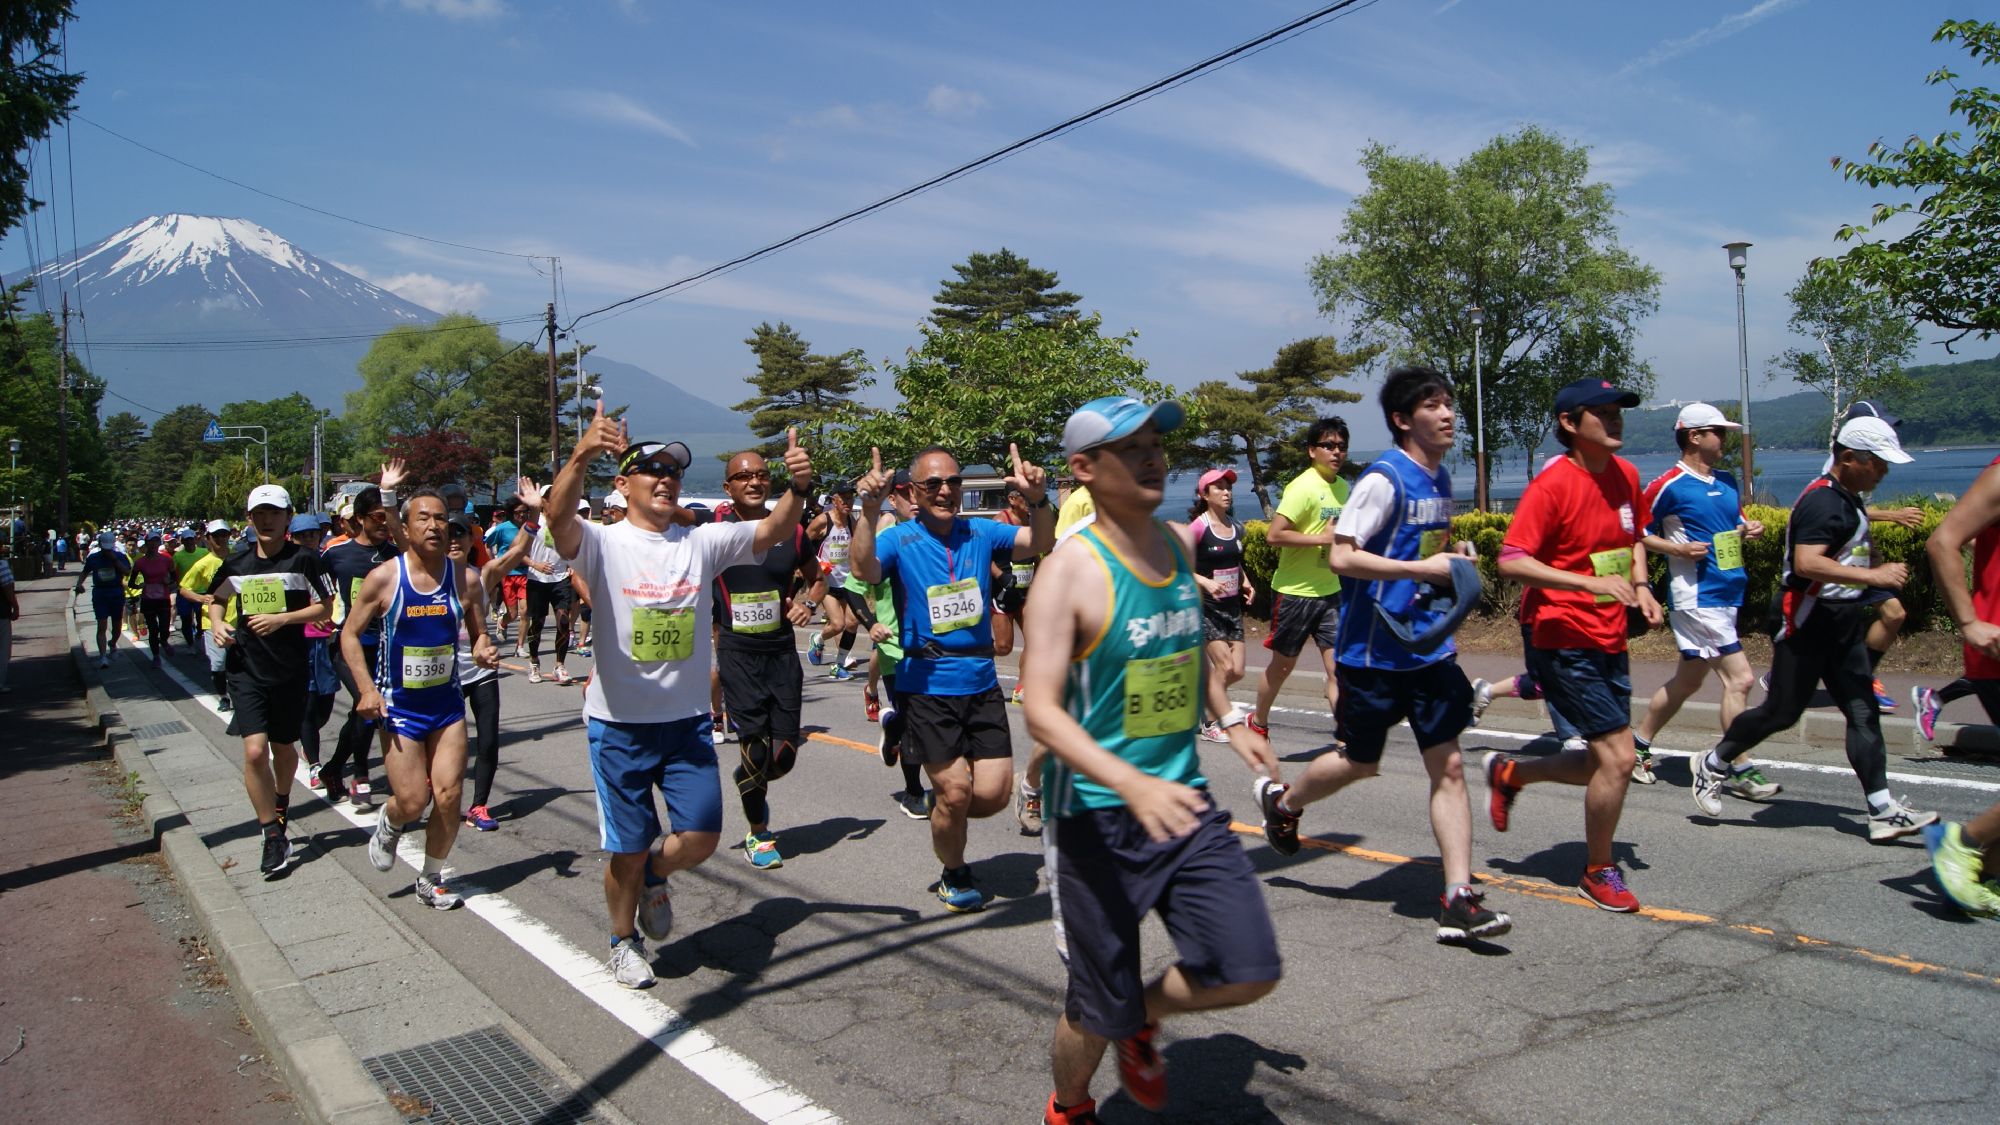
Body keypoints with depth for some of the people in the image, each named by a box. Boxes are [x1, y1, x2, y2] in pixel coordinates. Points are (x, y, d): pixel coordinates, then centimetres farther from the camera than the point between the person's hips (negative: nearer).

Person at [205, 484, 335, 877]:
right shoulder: (236, 564, 5)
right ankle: (274, 837, -4)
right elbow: (216, 599, 22)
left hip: (290, 670, -1)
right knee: (255, 751, -12)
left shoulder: (304, 560, -5)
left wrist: (281, 618, -17)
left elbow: (325, 608, -6)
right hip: (247, 670, 1)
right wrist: (217, 624, 2)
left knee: (283, 747, 15)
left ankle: (281, 801, 46)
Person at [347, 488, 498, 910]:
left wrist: (484, 650, -16)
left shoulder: (464, 578, -4)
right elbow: (350, 634, -2)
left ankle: (431, 879, 22)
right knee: (412, 802, -6)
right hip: (398, 705, -2)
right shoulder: (383, 578, -11)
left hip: (447, 701, 3)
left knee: (449, 798, 0)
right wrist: (367, 689, -13)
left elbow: (479, 633, 8)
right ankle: (387, 826, 32)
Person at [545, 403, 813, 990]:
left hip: (688, 722, 3)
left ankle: (655, 876, 36)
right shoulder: (604, 544, -9)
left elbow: (773, 531, -10)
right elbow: (558, 517, -30)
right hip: (620, 726, -3)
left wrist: (797, 488, -32)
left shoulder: (703, 541, 1)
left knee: (701, 837, 1)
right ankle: (624, 941, 35)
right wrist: (582, 455, -50)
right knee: (628, 850, 8)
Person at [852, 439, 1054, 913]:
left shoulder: (981, 533, 5)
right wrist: (869, 512, -41)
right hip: (927, 687, -3)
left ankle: (944, 811, 34)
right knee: (956, 791, -4)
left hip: (981, 682, 4)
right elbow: (865, 569, -25)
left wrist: (1039, 500, -25)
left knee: (994, 793, 0)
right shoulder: (899, 540, -5)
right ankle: (953, 874, 25)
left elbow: (1039, 545, -6)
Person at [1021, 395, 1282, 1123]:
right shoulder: (1070, 571, -17)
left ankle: (1145, 1020, 30)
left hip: (1183, 801, 6)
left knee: (1249, 972, -2)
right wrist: (1131, 783, -37)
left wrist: (1229, 724, 15)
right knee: (1101, 1011, 7)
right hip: (1096, 814, -6)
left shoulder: (1177, 546, 4)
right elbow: (1042, 711, -24)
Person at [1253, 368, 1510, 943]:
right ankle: (1281, 800, 38)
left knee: (1449, 766, 0)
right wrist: (1421, 568, -23)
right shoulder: (1384, 479, -15)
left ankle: (1458, 899, 4)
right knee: (1360, 763, 9)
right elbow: (1342, 556, -21)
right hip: (1375, 650, -7)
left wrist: (1452, 558, 7)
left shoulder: (1440, 477, 12)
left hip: (1429, 646, 7)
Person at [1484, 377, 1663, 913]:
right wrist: (1592, 583, -29)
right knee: (1619, 757, -9)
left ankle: (1510, 771, 36)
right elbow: (1511, 561, -22)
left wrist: (1640, 585, 6)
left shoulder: (1626, 475, 7)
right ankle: (1599, 872, 12)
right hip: (1565, 643, -8)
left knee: (1605, 763, 13)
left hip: (1610, 642, 8)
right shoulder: (1552, 484, -16)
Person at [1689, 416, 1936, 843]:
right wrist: (1873, 575, -30)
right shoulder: (1822, 501, -18)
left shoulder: (1849, 500, 15)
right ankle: (1713, 765, 17)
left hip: (1843, 623, 10)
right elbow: (1806, 564, -30)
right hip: (1809, 621, -10)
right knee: (1782, 711, -1)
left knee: (1863, 712, 3)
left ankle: (1883, 811, 3)